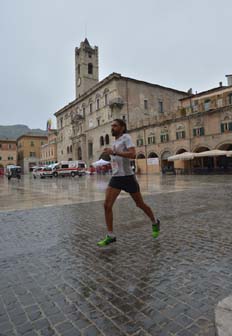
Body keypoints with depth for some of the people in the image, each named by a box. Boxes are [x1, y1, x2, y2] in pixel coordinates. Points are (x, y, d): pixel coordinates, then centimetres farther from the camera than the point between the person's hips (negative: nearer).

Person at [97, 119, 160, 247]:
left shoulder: (126, 137, -8)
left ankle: (155, 223, 37)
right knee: (107, 205, -9)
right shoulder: (115, 141, 15)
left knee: (140, 204, 10)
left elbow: (133, 155, -25)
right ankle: (110, 236, 2)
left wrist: (114, 152, -27)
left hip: (128, 177, -6)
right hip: (115, 178, 6)